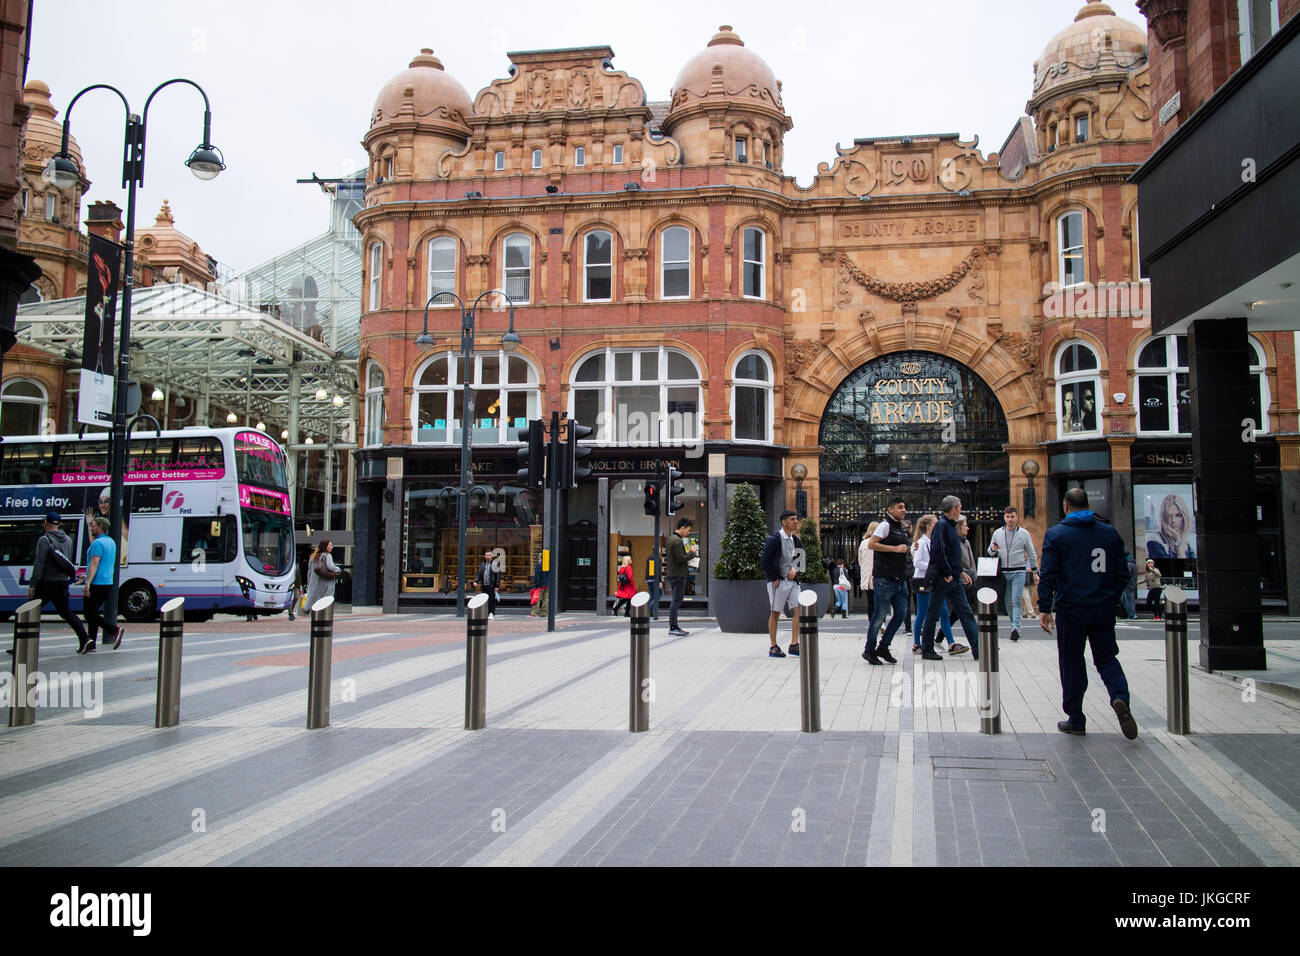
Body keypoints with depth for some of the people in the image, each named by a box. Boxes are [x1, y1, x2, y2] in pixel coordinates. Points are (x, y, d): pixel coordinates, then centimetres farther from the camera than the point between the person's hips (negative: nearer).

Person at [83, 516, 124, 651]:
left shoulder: (98, 543, -14)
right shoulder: (111, 542, 14)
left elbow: (94, 564, -22)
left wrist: (88, 583, -25)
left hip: (96, 584, -9)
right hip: (108, 584, 9)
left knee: (89, 613, -3)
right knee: (93, 612, 15)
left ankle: (114, 630, -18)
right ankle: (91, 644, 15)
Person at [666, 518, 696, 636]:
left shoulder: (671, 538, 15)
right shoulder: (677, 541, -17)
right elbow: (681, 559, -22)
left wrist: (687, 552, 14)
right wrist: (692, 552, -8)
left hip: (672, 574, 10)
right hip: (678, 574, -10)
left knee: (676, 601, 16)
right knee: (676, 601, -7)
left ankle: (673, 625, 21)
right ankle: (673, 628, -4)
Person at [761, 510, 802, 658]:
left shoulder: (795, 540, 9)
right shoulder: (774, 539, -11)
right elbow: (764, 561, -12)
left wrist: (794, 569, 3)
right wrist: (774, 579, -12)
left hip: (792, 580, 6)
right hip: (778, 582, -6)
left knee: (799, 611, -2)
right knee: (775, 613, 1)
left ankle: (794, 645, 5)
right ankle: (773, 647, 10)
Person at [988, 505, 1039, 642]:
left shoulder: (1024, 533, 2)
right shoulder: (997, 533, 9)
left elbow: (1031, 554, 9)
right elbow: (990, 553, 15)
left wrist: (1034, 571, 8)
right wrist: (993, 549, -8)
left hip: (1019, 572, -3)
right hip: (1003, 572, 3)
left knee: (1016, 600, -13)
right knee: (1008, 602, 5)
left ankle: (1015, 627, -19)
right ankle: (1015, 627, 14)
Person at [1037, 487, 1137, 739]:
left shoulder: (1055, 534, -4)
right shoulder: (1109, 533, 6)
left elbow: (1048, 576, -9)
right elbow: (1122, 574, 8)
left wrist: (1044, 609, -6)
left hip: (1071, 611, -3)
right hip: (1103, 610, 3)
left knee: (1072, 663, 7)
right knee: (1106, 658, 14)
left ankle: (1075, 720, 12)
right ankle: (1121, 699, -13)